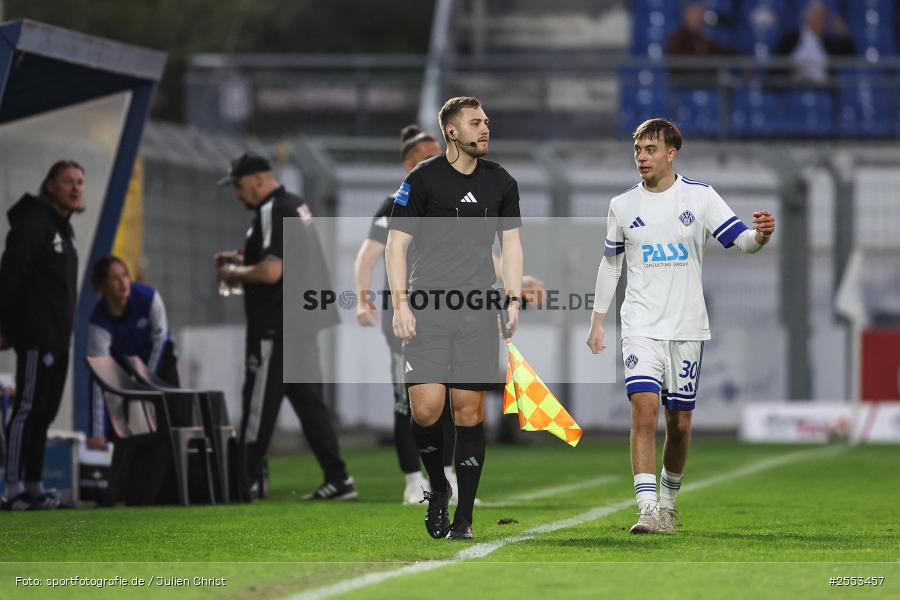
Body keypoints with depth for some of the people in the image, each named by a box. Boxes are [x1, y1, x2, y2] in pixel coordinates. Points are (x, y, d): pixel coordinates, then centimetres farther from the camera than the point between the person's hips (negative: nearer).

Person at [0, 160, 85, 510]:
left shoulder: (64, 228, 19)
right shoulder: (33, 223, -11)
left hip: (57, 339, 9)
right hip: (36, 337, -9)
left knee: (44, 413, 10)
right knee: (28, 409, -10)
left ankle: (34, 487, 15)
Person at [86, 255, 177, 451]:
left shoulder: (148, 297, -32)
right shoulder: (99, 322, -35)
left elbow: (160, 338, -16)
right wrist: (97, 434, -42)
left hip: (157, 357, 1)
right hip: (122, 366, -1)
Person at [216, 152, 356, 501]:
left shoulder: (272, 211, -15)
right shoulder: (297, 206, 16)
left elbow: (271, 271, -24)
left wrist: (234, 274, -9)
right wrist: (243, 269, 16)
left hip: (275, 328, -10)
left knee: (260, 401, -4)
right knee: (308, 399, 10)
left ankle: (246, 480, 0)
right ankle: (337, 479, 6)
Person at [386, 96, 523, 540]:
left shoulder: (500, 182, 10)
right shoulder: (422, 179, -1)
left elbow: (511, 243, 17)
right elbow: (396, 242, 0)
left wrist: (514, 300, 7)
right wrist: (400, 303, -9)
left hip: (478, 312, 3)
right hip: (426, 309, -3)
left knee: (469, 410, 0)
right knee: (426, 407, -14)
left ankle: (462, 519, 6)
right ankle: (437, 487, 14)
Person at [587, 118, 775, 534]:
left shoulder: (699, 197, -1)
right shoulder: (622, 205, 4)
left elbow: (742, 240, -5)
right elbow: (610, 263, 15)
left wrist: (761, 235, -29)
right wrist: (597, 322, 14)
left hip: (687, 327, 0)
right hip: (641, 325, 0)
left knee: (680, 422, 6)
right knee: (644, 410, -18)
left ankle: (668, 503, 27)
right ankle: (648, 509, -22)